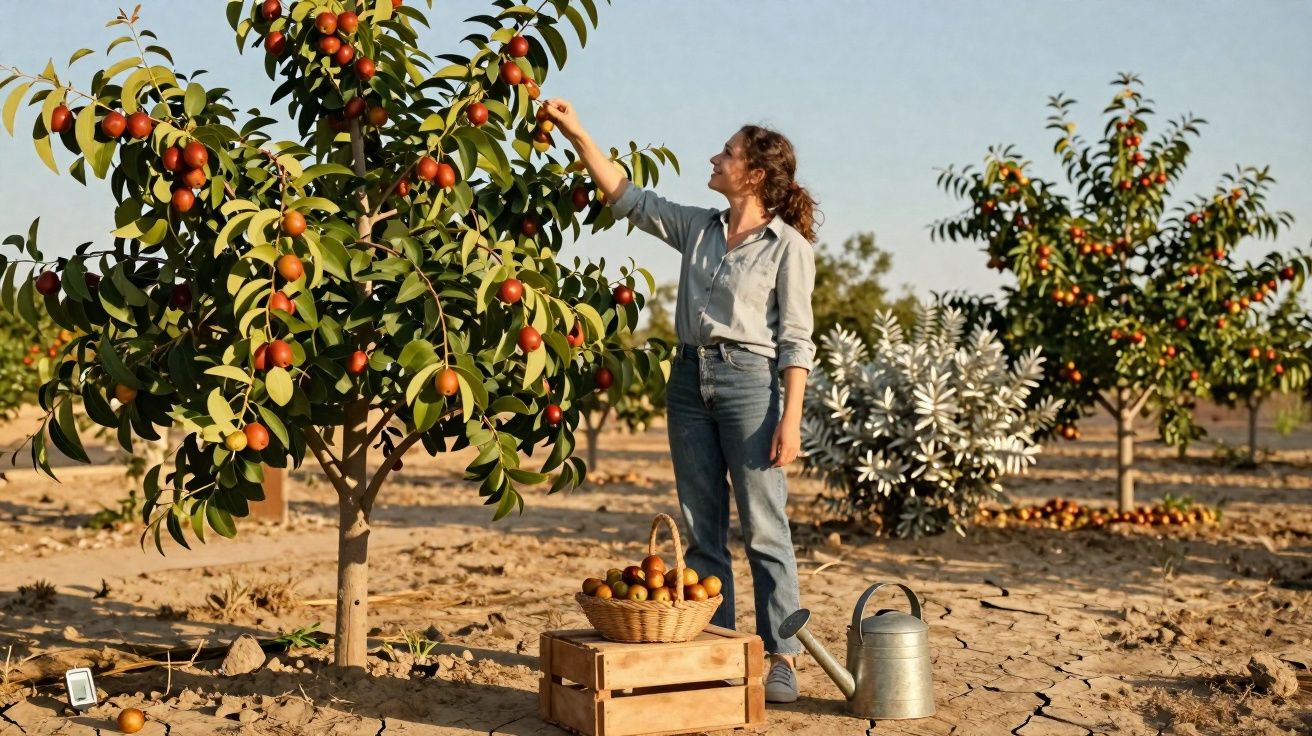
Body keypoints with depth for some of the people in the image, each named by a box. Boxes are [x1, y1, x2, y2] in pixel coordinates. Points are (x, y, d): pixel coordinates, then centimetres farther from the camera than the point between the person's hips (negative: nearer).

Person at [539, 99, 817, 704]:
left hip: (749, 380, -6)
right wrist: (576, 135, 9)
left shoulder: (788, 245, -4)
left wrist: (790, 419, -14)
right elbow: (625, 197, 15)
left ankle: (782, 658, 2)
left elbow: (796, 341, -7)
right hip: (690, 378, 6)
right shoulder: (697, 228, 12)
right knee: (701, 530, 7)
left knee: (764, 529, -3)